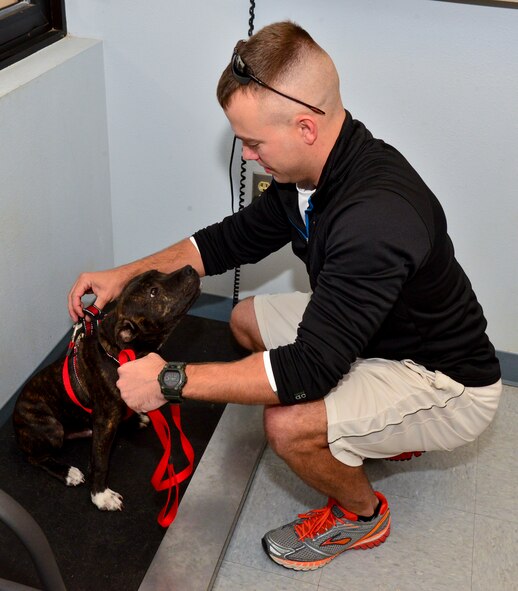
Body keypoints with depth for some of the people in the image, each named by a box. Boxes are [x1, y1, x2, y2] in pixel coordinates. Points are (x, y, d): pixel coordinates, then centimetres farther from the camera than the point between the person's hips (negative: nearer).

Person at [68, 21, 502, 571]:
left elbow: (310, 368, -37)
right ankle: (391, 429, 21)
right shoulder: (313, 171, -8)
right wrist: (126, 274, -2)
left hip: (449, 383, -9)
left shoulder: (376, 216, -38)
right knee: (248, 319, 14)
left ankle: (361, 514, 6)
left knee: (288, 424, -30)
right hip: (378, 333, 9)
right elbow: (238, 236, 6)